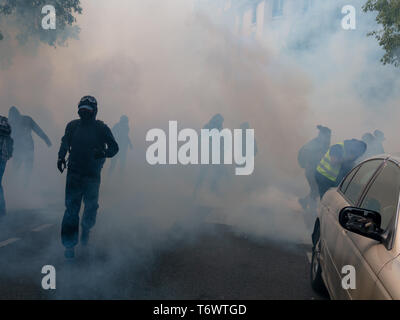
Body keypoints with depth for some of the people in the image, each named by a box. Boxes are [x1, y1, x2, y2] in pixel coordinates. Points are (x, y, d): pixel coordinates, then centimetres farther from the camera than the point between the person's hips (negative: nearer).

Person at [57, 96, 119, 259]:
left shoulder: (101, 128, -2)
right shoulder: (72, 126, 4)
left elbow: (114, 147, 0)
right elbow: (65, 144, 18)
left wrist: (103, 153, -20)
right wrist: (61, 157, 2)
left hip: (92, 175, 0)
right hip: (74, 173, 1)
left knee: (91, 207, 8)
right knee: (71, 208, -5)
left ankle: (86, 229, 40)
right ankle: (69, 244, 2)